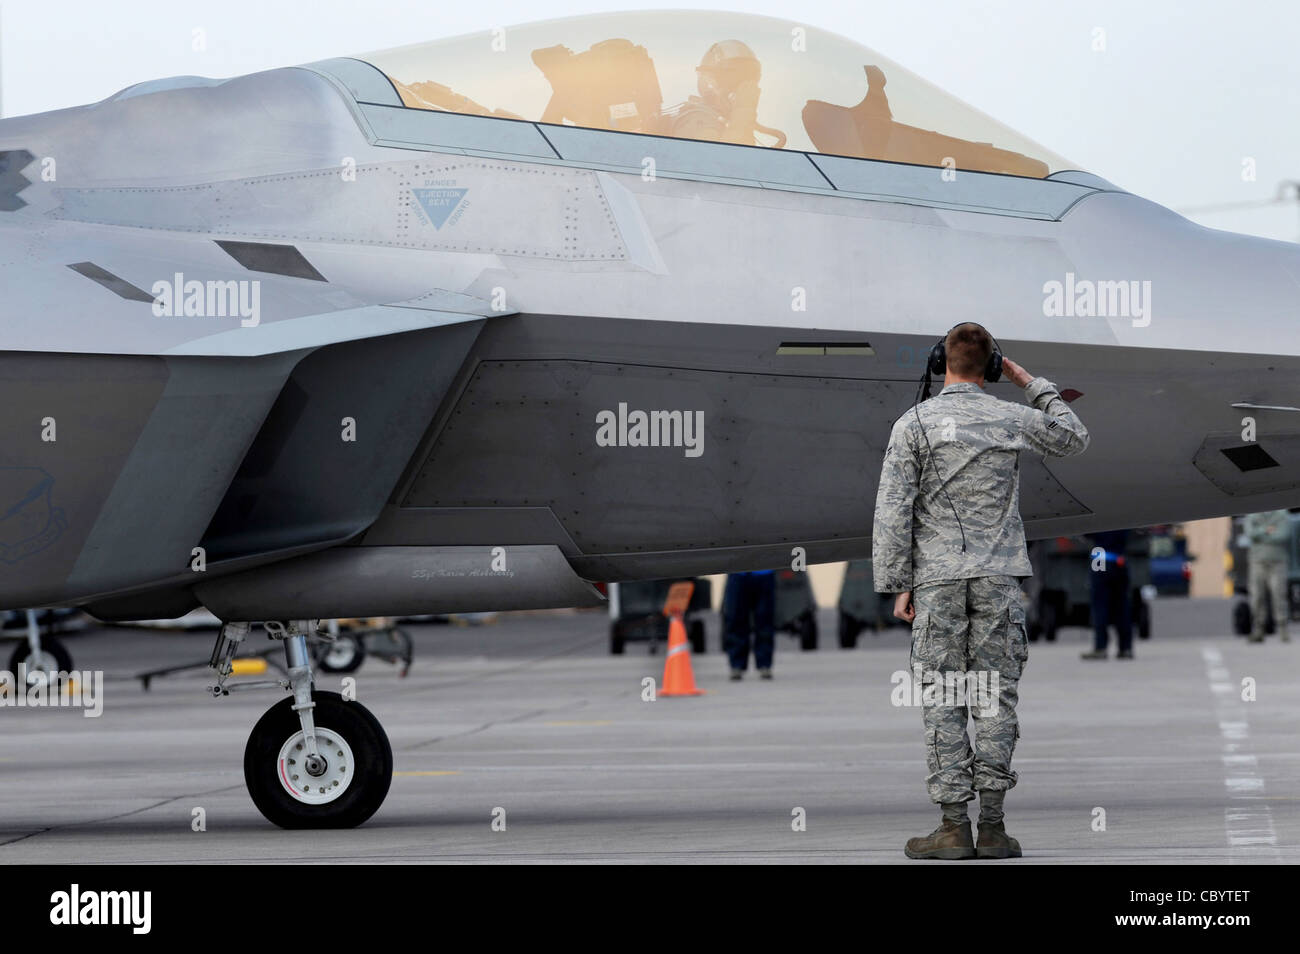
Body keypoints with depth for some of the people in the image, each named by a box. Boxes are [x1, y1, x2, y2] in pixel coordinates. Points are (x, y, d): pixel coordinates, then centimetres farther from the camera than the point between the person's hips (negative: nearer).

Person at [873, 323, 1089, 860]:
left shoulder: (914, 424, -2)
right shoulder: (1012, 420, 4)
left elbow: (893, 512, -6)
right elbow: (1074, 439, 25)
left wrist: (898, 587, -1)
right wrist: (1032, 385, 29)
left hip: (937, 579, -1)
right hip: (998, 577, 1)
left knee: (943, 704, 0)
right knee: (995, 698, 3)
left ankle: (954, 828, -3)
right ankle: (992, 828, 0)